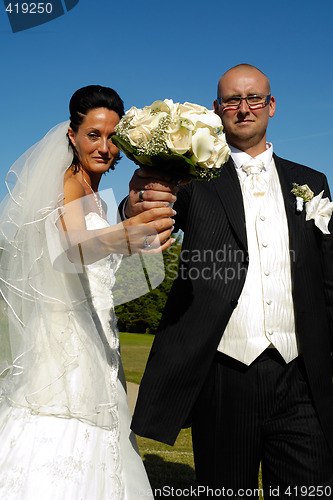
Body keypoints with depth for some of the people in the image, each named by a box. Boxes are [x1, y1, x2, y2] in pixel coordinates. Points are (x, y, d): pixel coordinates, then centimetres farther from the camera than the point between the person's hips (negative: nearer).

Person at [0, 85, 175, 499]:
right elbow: (66, 251, -32)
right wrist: (121, 237, -50)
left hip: (92, 341, 9)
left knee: (89, 466, 9)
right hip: (65, 337, -9)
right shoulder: (70, 182, -9)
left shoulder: (93, 196, 18)